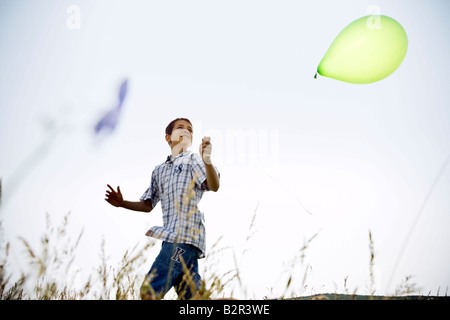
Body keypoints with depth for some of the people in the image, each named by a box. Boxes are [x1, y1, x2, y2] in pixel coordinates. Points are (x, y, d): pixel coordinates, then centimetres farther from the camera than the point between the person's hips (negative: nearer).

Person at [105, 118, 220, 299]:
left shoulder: (193, 160, 7)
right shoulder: (159, 170, 27)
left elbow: (214, 186, -11)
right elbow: (147, 205, 27)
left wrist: (207, 160, -30)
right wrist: (121, 203, 11)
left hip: (185, 236, -8)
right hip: (172, 237, 8)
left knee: (148, 292, -16)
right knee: (189, 296, 5)